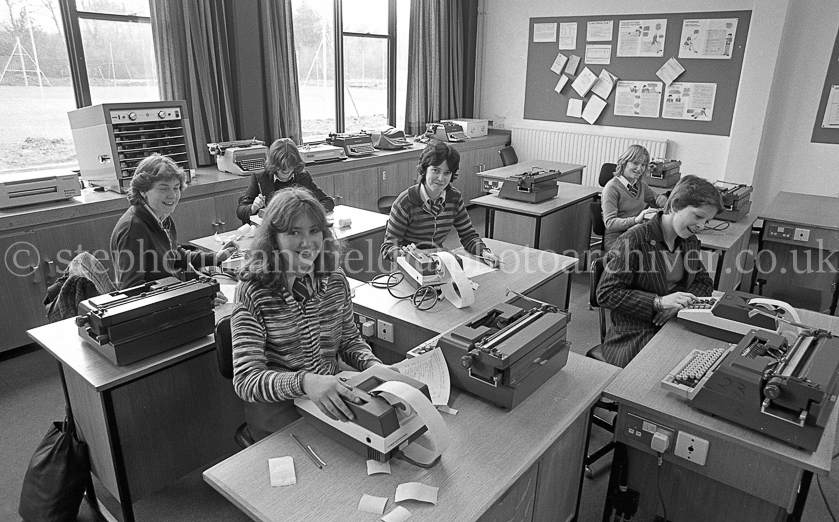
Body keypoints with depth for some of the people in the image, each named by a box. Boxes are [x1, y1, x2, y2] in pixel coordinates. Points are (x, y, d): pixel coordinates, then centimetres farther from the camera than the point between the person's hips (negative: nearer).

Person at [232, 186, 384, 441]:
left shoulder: (335, 280, 0)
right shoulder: (254, 291, -15)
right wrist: (304, 382, -38)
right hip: (277, 406, -4)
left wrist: (374, 365, -8)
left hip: (331, 398, 5)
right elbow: (246, 380, -20)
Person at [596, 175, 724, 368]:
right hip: (634, 337, -7)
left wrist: (679, 304, -8)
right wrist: (659, 302, -26)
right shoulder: (634, 241, -15)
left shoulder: (690, 242, 10)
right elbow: (606, 294, -17)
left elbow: (704, 283, 15)